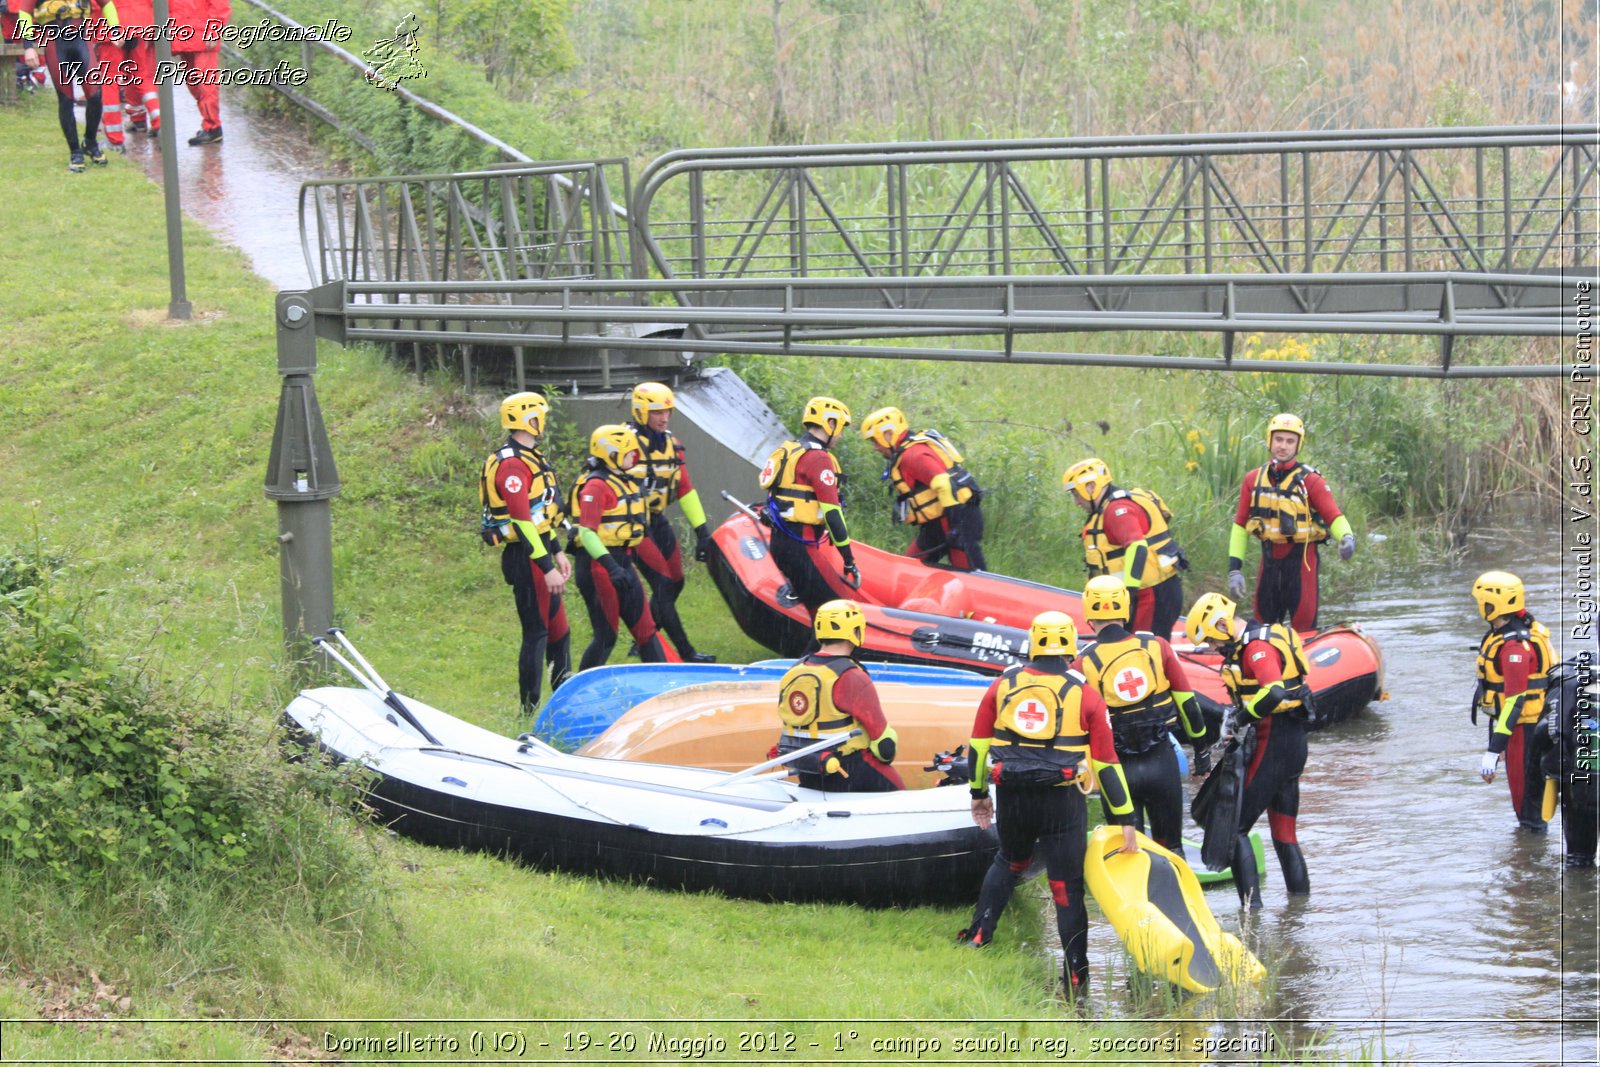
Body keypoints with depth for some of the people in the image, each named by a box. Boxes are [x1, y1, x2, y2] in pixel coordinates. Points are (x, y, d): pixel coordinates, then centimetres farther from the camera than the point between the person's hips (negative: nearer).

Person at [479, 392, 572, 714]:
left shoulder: (531, 457, 15)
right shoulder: (512, 464, -19)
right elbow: (523, 522, -24)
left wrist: (557, 554, 24)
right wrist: (547, 568, -25)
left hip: (538, 552, 10)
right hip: (524, 558, -10)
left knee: (558, 627, 17)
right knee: (536, 632, -5)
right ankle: (529, 709, 0)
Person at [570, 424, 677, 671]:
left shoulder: (625, 482, 15)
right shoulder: (596, 485, -15)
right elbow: (587, 532, -22)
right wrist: (611, 567, -30)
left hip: (622, 563, 10)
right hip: (599, 566, -10)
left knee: (645, 628, 8)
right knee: (606, 636, -4)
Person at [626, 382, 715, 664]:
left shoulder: (671, 443, 9)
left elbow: (685, 489, 12)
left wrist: (702, 530, 9)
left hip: (658, 520, 8)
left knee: (674, 584, 10)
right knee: (663, 585, -11)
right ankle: (686, 652, -7)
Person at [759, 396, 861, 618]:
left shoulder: (787, 451, 18)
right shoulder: (818, 458, -12)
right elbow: (831, 510, -17)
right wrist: (848, 558, -15)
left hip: (779, 542, 10)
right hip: (801, 547, -10)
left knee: (817, 608, 15)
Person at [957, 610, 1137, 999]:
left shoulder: (1002, 686, 4)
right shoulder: (1085, 696, -2)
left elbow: (979, 744, 10)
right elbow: (1106, 764, -2)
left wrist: (979, 794, 24)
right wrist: (1125, 820, 2)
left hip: (1012, 798, 3)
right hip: (1063, 802, -2)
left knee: (1009, 862, 29)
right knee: (1067, 886, 5)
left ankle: (978, 936, 20)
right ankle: (1075, 975, 8)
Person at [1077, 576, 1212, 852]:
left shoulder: (1085, 663, -9)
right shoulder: (1155, 646, -4)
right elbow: (1187, 700, 2)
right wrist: (1200, 746, 15)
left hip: (1117, 768, -1)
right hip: (1161, 762, 1)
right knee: (1171, 848, 16)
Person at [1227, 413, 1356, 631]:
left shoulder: (1309, 480, -6)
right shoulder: (1253, 480, 5)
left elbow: (1333, 515, -12)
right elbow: (1240, 524, 8)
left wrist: (1346, 537, -34)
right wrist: (1234, 569, 2)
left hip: (1301, 559, -4)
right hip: (1270, 559, 4)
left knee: (1304, 628, -5)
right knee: (1263, 626, 11)